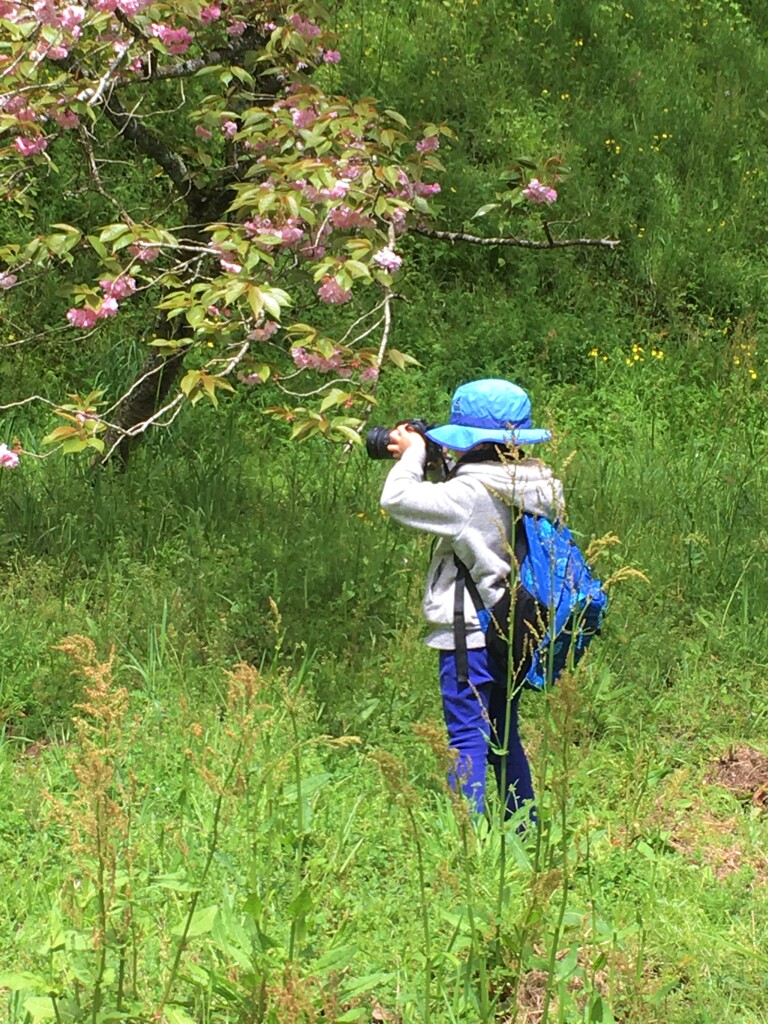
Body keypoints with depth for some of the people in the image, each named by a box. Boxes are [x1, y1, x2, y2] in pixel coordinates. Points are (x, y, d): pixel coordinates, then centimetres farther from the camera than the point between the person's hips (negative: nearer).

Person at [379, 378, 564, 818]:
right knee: (503, 738, 19)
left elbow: (398, 499, -24)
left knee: (468, 741, -7)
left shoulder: (475, 491, -20)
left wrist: (413, 455, -7)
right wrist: (433, 461, 7)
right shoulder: (534, 483, 5)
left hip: (471, 635, -8)